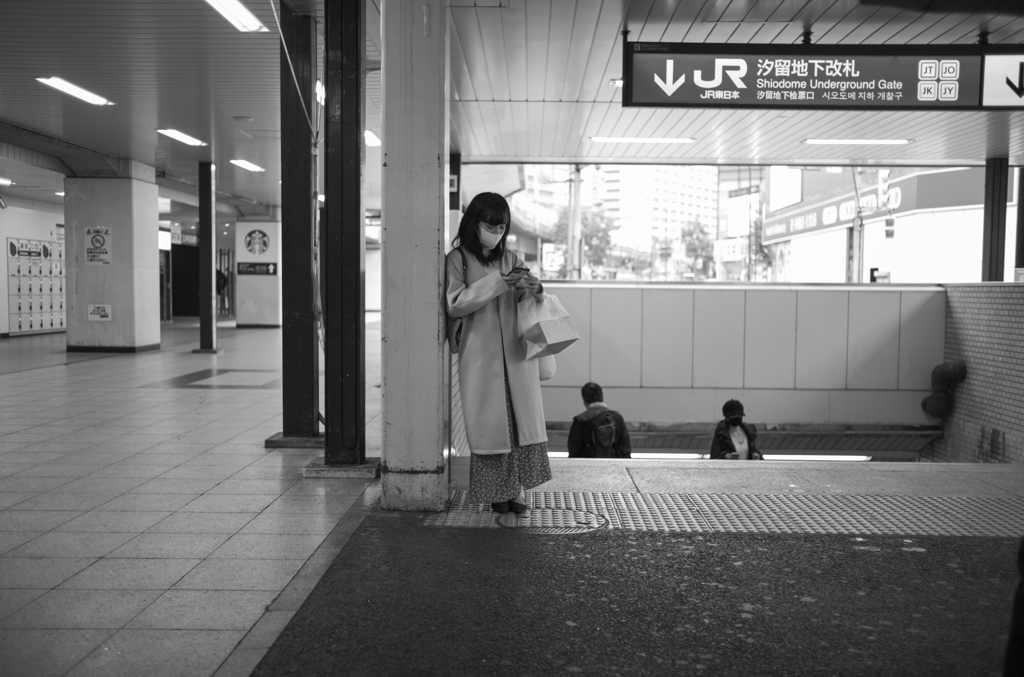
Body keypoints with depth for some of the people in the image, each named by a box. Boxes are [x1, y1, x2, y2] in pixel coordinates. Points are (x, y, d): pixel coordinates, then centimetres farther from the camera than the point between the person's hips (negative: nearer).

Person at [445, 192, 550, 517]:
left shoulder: (510, 258, 11)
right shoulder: (457, 259, 0)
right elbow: (454, 304, -10)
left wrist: (533, 288, -14)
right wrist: (496, 282, -17)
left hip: (516, 351, 4)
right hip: (481, 353, -3)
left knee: (523, 419, 1)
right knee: (490, 423, 0)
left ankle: (518, 489, 8)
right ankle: (497, 492, 10)